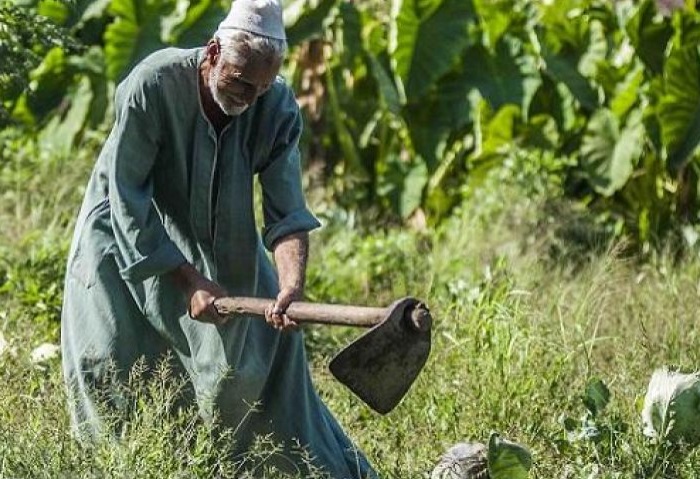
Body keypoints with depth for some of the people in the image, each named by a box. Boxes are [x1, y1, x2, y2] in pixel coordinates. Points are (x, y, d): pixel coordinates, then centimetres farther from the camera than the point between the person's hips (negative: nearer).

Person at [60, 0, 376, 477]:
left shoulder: (278, 107, -22)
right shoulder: (152, 85, -32)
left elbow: (287, 213, -25)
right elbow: (128, 197, -27)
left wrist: (291, 286, -44)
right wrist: (189, 281, -29)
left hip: (219, 236, 3)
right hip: (127, 226, -3)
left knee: (272, 341, 0)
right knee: (104, 358, -13)